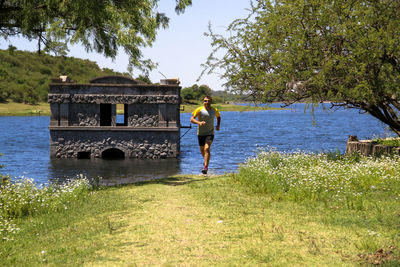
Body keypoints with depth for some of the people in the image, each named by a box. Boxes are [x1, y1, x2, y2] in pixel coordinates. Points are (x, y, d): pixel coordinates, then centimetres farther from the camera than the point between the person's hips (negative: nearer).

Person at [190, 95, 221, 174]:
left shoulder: (214, 110, -1)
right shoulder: (199, 110, -8)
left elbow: (218, 116, 22)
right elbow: (191, 119, -9)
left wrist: (218, 125, 7)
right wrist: (199, 122, -28)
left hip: (210, 133, -1)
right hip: (200, 133, 1)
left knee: (207, 149, -20)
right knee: (202, 150, 15)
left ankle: (205, 167, -25)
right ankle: (206, 160, 48)